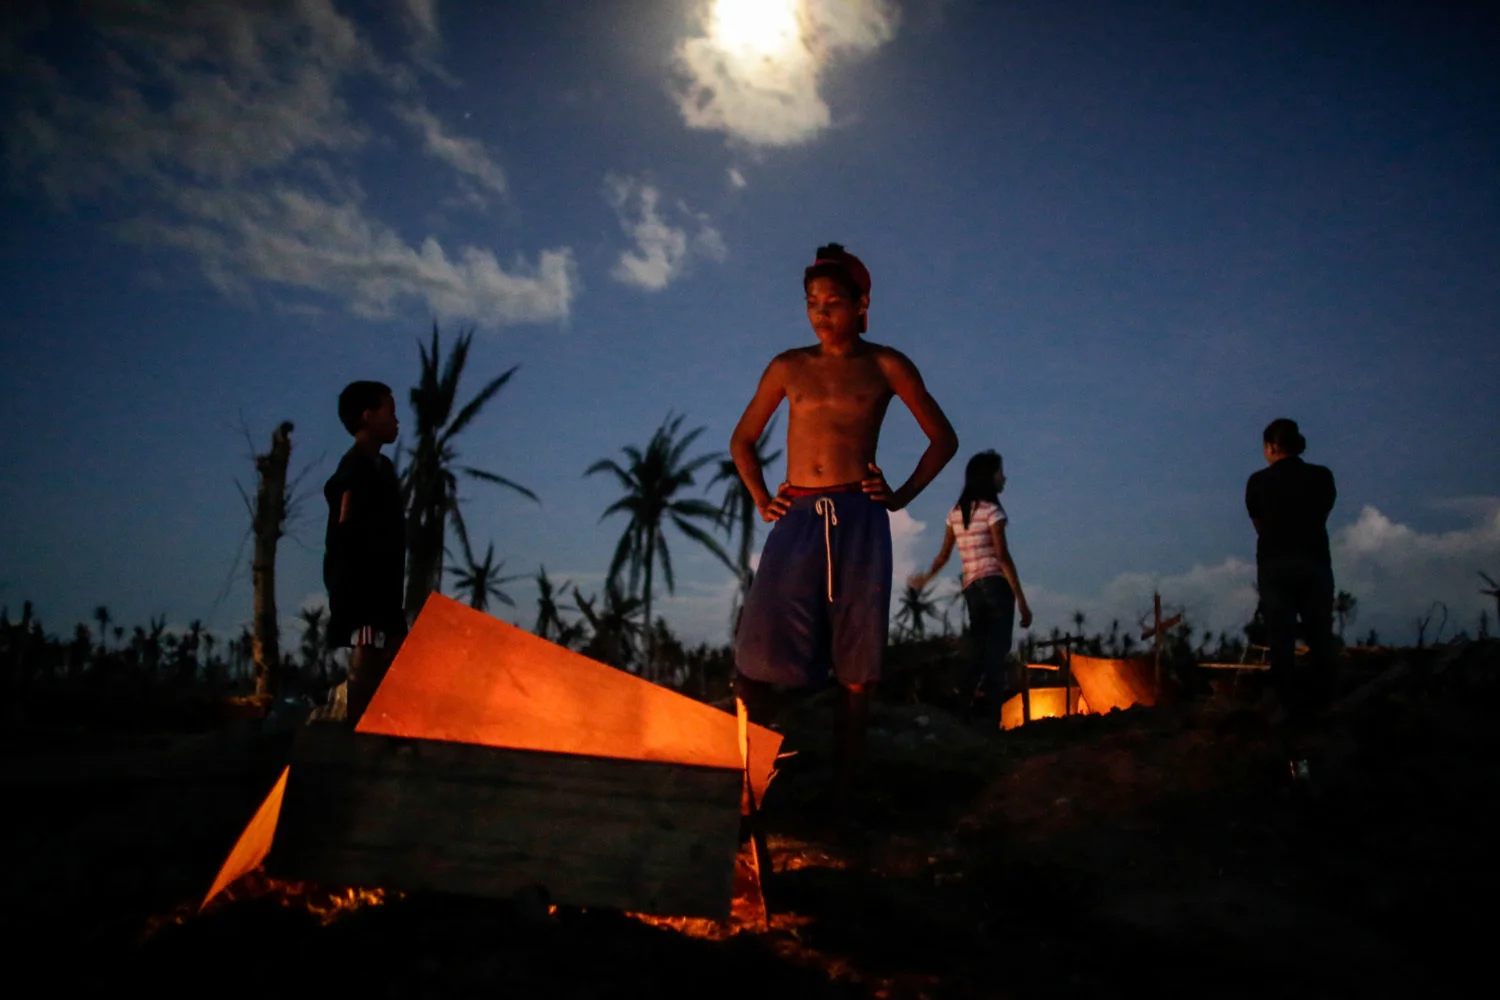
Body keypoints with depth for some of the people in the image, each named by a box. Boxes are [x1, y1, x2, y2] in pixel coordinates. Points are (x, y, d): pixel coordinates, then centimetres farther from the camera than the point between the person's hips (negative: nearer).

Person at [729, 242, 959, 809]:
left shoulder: (885, 367, 8)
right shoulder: (789, 367, 13)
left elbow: (943, 438, 13)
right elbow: (742, 440, 22)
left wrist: (902, 496, 3)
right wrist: (760, 499, 9)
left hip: (859, 522, -1)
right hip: (797, 520, 1)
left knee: (855, 671, 0)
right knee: (755, 660, -8)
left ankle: (841, 794, 8)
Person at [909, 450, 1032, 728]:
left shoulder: (956, 512, 14)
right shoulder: (992, 510, -6)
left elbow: (943, 555, 17)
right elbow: (1003, 557, -13)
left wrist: (925, 578, 36)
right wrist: (1022, 601, -13)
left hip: (972, 590, 6)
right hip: (996, 586, -6)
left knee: (978, 656, 11)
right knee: (996, 655, -6)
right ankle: (991, 721, -9)